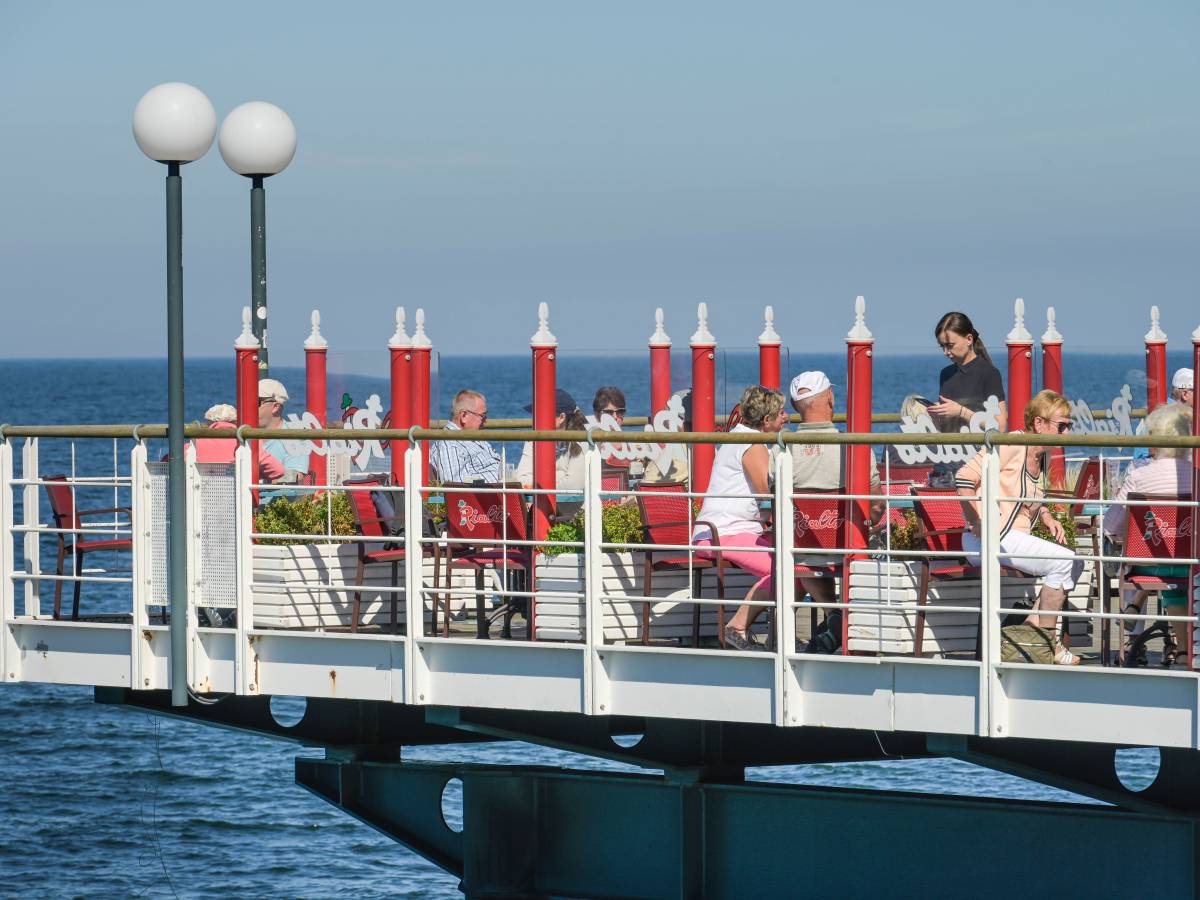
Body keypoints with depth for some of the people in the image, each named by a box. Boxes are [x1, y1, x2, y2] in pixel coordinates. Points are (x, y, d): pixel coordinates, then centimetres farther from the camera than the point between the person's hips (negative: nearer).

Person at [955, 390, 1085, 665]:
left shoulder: (1042, 456, 14)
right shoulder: (1012, 446, -13)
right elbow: (964, 478, -19)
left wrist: (1048, 518, 9)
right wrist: (978, 524, -21)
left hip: (1014, 540, 9)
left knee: (1075, 565, 4)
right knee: (1062, 560, -19)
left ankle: (1034, 623, 2)